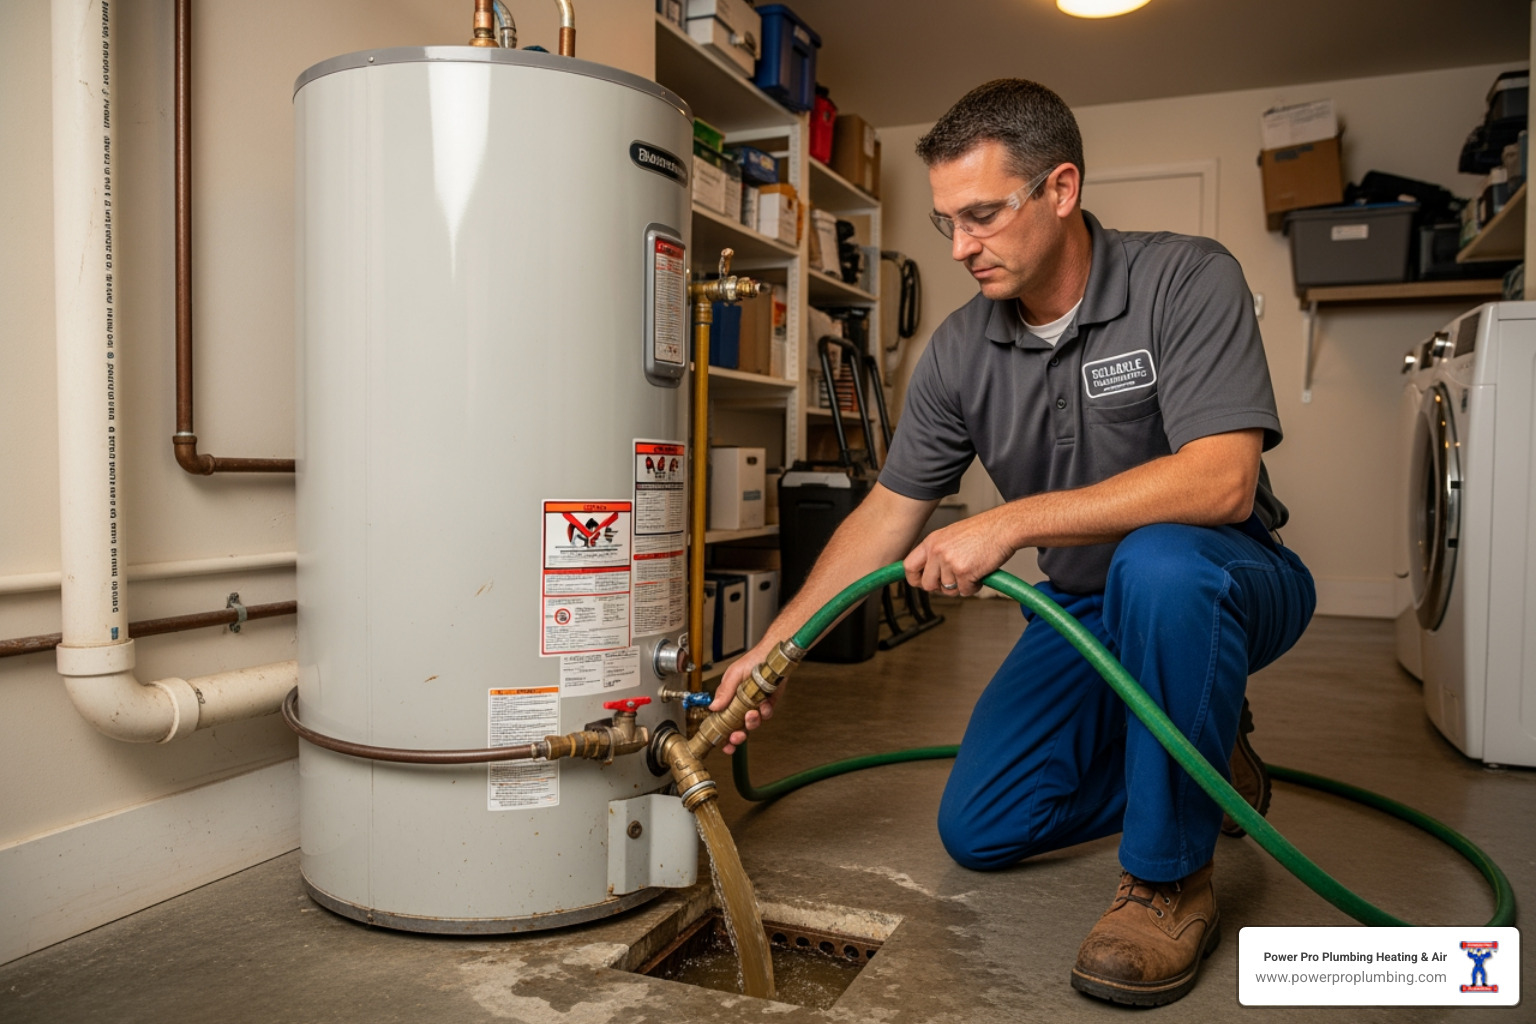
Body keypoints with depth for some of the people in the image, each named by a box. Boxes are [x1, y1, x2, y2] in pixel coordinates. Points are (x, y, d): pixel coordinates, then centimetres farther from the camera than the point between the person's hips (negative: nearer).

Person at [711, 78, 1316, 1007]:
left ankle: (1171, 879, -18)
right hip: (1086, 609, 5)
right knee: (977, 831, -1)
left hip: (1227, 582, -5)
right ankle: (1207, 760, 20)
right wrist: (771, 650, -4)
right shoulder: (960, 351, -4)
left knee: (1156, 564, -40)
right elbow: (889, 514, 0)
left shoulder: (1187, 279, -19)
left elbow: (1221, 482, -32)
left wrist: (1012, 522, -34)